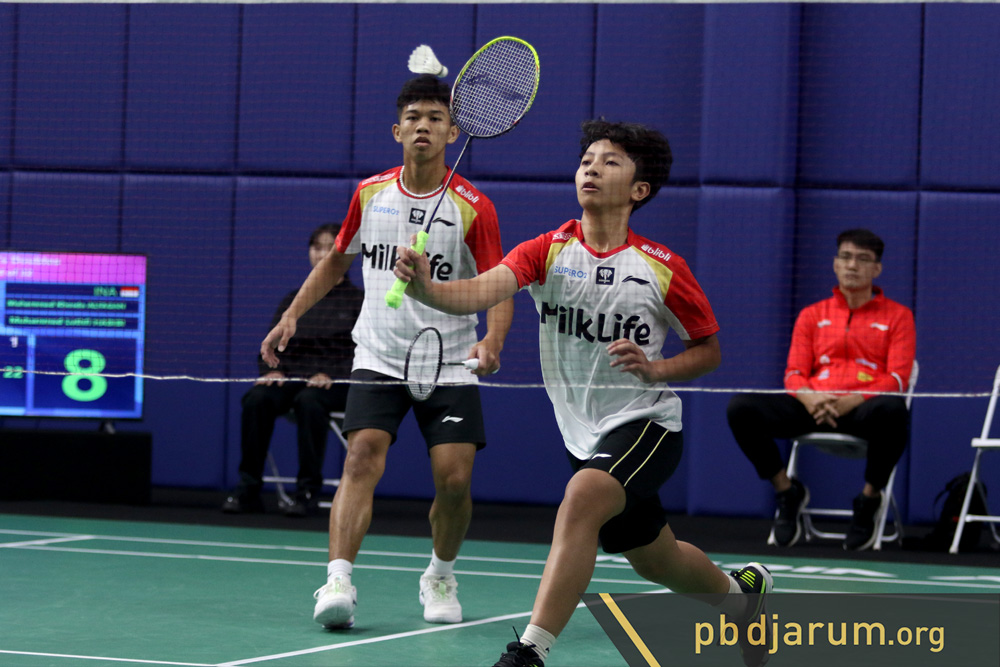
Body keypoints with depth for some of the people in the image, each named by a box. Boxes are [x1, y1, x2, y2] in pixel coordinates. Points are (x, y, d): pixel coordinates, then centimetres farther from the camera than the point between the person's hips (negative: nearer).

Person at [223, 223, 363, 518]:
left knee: (309, 401, -39)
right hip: (292, 379, 4)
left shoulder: (358, 301, 6)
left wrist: (330, 375, -20)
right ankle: (247, 489, -28)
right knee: (257, 398, -30)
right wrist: (272, 370, -8)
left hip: (336, 384, -4)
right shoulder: (293, 300, 19)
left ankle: (308, 491, -33)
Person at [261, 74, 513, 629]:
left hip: (449, 366, -1)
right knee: (361, 458, -19)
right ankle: (338, 581, -26)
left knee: (454, 479, -9)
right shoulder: (370, 193, 3)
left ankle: (440, 575, 20)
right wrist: (291, 316, 9)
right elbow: (336, 261, 18)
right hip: (378, 358, 2)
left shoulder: (473, 208, -7)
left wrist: (491, 343, -28)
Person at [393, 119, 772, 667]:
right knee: (654, 561, 20)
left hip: (645, 423, -4)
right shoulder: (548, 252, -6)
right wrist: (424, 287, -45)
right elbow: (478, 292, -24)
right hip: (585, 434, 5)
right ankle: (741, 591, 53)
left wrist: (654, 368, -18)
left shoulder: (662, 268, -10)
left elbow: (708, 350, 2)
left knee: (580, 501, -33)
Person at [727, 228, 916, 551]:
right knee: (741, 407, -22)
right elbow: (794, 373, 11)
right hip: (814, 408, 3)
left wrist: (850, 402, -20)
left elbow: (897, 378, -2)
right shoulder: (812, 315, 19)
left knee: (893, 409, -41)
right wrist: (809, 398, -16)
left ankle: (871, 496, -14)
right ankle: (787, 490, 0)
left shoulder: (897, 316, 11)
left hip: (863, 409, -3)